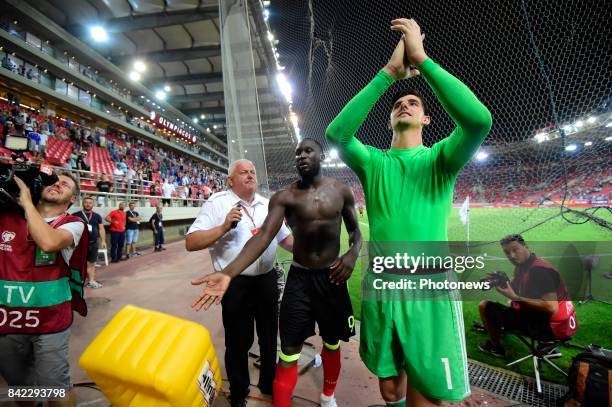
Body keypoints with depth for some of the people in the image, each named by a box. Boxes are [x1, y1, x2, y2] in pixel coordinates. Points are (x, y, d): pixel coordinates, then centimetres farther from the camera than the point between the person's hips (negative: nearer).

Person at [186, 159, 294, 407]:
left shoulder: (267, 204, 8)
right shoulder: (217, 203, -8)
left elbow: (285, 238, 14)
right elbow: (191, 243, -14)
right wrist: (224, 227, -25)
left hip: (267, 280, 5)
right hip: (236, 285, -4)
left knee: (269, 337, 21)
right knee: (238, 343, 14)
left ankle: (269, 385, 46)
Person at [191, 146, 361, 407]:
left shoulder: (341, 191, -2)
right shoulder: (284, 197, -8)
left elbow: (355, 230, 9)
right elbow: (264, 236, -19)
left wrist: (353, 253, -13)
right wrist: (228, 272, -32)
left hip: (332, 277, 2)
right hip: (299, 278, -1)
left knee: (332, 344, 19)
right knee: (289, 352, 0)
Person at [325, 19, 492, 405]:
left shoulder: (440, 158, 1)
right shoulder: (372, 161, 5)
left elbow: (480, 119, -20)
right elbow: (336, 133, -13)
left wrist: (422, 59, -16)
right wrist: (388, 72, -13)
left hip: (430, 290, -2)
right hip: (380, 288, 3)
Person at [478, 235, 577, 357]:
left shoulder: (539, 270, -24)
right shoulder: (521, 266, 3)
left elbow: (552, 308, -30)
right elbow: (513, 288, 12)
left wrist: (515, 297, -28)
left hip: (549, 326, -9)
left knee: (485, 306, -9)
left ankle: (496, 347, 12)